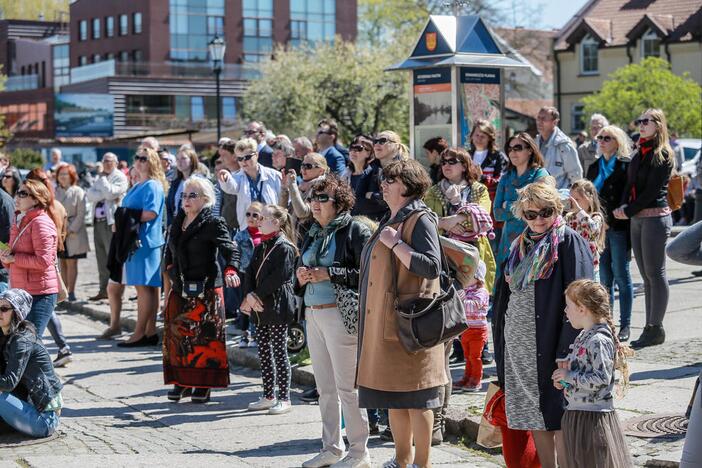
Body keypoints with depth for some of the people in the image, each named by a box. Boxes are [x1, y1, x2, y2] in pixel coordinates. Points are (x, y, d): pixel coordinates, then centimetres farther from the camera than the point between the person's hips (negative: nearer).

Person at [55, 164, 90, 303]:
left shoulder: (78, 192, -5)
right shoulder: (55, 192, 8)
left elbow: (81, 215, -8)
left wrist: (70, 230, -12)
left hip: (73, 233, -4)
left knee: (71, 263, -1)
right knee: (62, 263, 8)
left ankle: (71, 292, 3)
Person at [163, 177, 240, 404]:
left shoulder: (213, 224, -9)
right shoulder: (177, 222, 12)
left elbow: (230, 249, -20)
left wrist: (230, 270, -36)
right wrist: (169, 266, 16)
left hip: (206, 290, -7)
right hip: (180, 289, 7)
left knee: (205, 336, -2)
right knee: (177, 334, 6)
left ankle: (203, 385, 5)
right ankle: (182, 381, 15)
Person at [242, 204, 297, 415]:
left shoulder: (284, 247, -10)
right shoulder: (261, 247, 16)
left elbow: (278, 277, -17)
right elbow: (250, 272, 10)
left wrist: (256, 296, -15)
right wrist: (249, 295, -8)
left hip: (278, 308, -8)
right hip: (260, 308, 8)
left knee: (279, 352, -4)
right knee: (264, 352, 12)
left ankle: (284, 399, 1)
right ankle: (268, 396, 20)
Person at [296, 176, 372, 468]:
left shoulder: (355, 231, -6)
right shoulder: (313, 235, 17)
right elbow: (301, 270, 25)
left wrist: (328, 274, -17)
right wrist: (301, 277, 2)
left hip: (340, 315, -8)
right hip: (313, 315, 8)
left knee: (347, 386, -5)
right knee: (325, 387, 12)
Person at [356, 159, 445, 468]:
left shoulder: (420, 220, -10)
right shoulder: (390, 221, 18)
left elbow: (432, 267, -21)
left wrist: (395, 244, -19)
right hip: (383, 324, 10)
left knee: (415, 396, -4)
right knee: (393, 396, 14)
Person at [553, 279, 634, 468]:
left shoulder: (598, 341, -19)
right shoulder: (584, 336, 10)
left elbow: (601, 379, -24)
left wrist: (569, 376, -18)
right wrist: (565, 376, 5)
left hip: (593, 416, -9)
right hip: (576, 413, 9)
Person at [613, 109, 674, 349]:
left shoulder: (662, 155, -7)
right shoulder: (639, 154, 16)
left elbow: (652, 190, -13)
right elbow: (630, 185, 14)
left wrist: (629, 211, -10)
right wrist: (624, 207, -3)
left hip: (656, 217, -8)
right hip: (636, 219, 8)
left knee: (655, 273, -5)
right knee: (647, 275, 8)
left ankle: (655, 328, -2)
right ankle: (651, 327, 11)